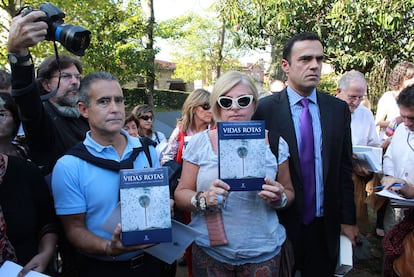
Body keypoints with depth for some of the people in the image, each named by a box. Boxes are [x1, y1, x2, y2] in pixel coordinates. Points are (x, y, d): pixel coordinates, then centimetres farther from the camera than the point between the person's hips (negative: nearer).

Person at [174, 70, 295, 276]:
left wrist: (280, 198, -16)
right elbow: (181, 194, -2)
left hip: (263, 253, 1)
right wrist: (202, 199, -22)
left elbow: (289, 193, 6)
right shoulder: (199, 143, -4)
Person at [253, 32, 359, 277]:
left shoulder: (339, 109, 1)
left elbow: (345, 169, 4)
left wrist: (348, 220, 5)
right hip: (280, 222, -2)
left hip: (325, 225, 3)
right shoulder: (264, 110, -9)